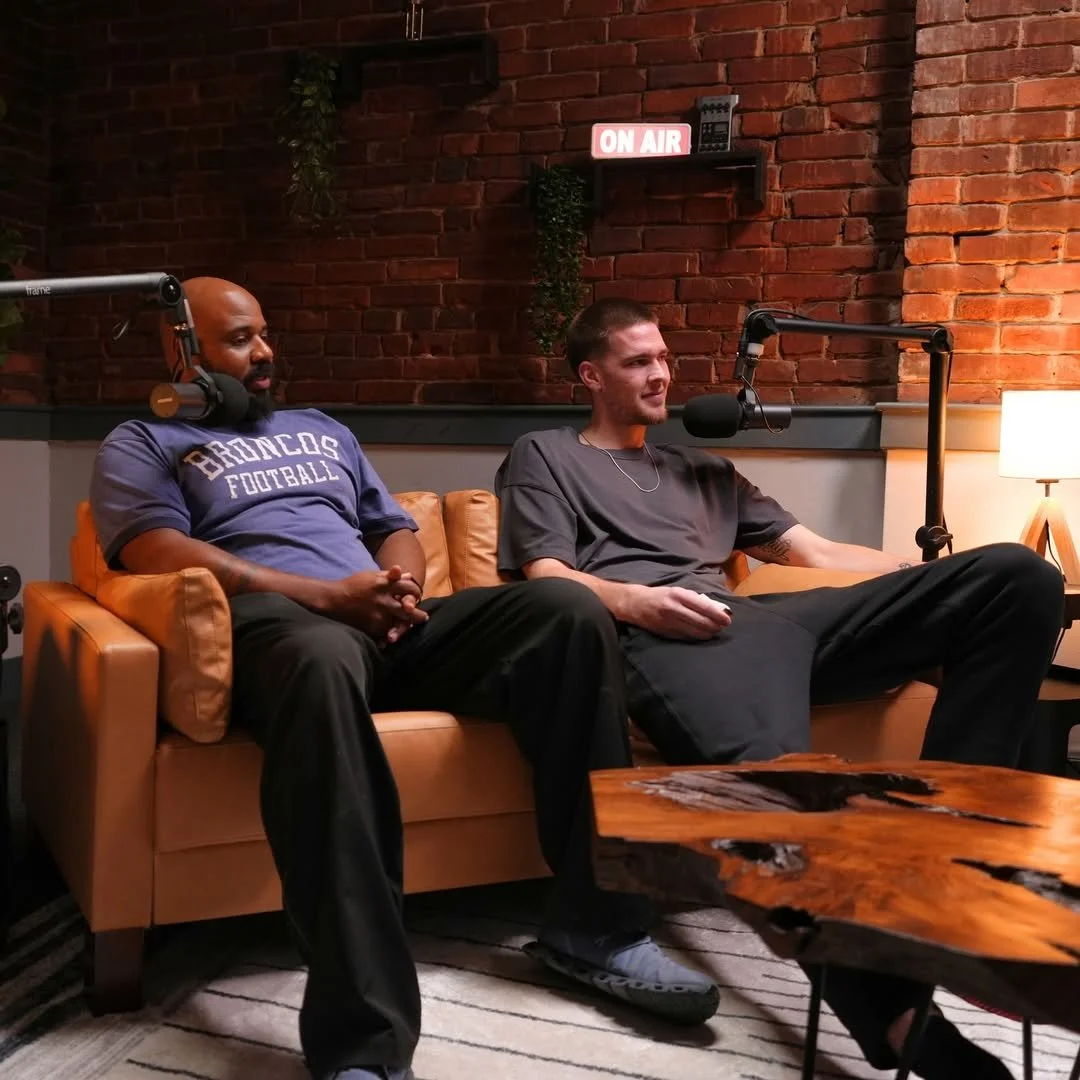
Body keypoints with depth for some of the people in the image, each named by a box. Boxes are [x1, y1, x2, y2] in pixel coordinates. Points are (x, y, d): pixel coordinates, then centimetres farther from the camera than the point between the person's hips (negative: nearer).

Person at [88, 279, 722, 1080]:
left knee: (570, 610, -16)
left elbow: (398, 529, 28)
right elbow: (161, 555, -5)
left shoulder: (324, 430, 33)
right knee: (323, 661, -43)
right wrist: (329, 596, -15)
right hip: (275, 623, -5)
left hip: (392, 625, 6)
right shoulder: (142, 445, 15)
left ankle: (599, 923, -12)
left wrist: (404, 583, 1)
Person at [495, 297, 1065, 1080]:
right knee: (772, 770, -43)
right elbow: (546, 577, 6)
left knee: (1017, 574, -13)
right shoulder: (544, 457, 24)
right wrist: (633, 600, -16)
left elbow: (814, 552, 32)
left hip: (762, 618, 6)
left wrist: (941, 570, 19)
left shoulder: (701, 468, 39)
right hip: (656, 635, -6)